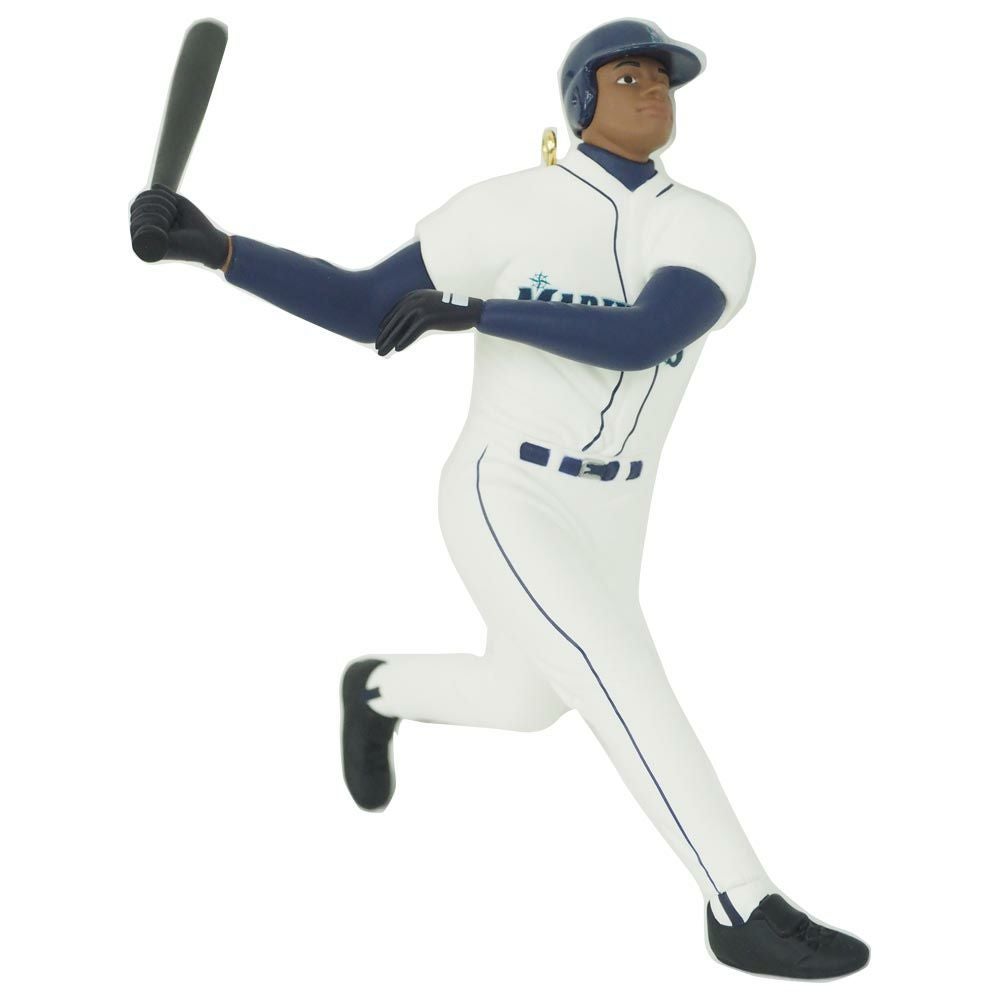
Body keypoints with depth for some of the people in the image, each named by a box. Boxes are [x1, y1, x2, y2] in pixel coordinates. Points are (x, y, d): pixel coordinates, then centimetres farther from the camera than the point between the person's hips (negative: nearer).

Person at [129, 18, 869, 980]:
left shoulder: (712, 233, -7)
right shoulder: (507, 210, -9)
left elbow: (643, 338, -25)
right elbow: (366, 307, -4)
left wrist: (473, 310, -28)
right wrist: (214, 246, -13)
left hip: (606, 518, 5)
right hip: (505, 504, -5)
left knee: (524, 704, 22)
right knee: (630, 687, -17)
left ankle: (376, 690, 49)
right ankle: (745, 911, -8)